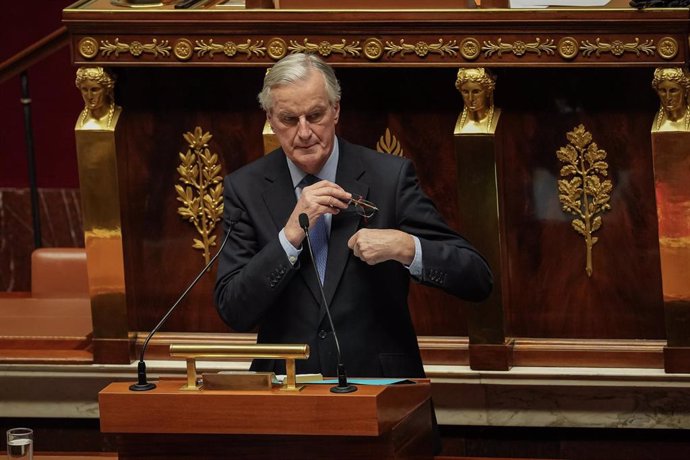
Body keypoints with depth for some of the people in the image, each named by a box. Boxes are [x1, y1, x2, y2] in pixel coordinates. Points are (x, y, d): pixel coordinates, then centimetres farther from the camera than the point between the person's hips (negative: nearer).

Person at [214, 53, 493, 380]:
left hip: (380, 383, -1)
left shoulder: (389, 177, 1)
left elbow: (478, 280, -1)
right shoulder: (246, 188, 5)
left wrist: (406, 248, -18)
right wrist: (291, 234, -13)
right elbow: (233, 311, -3)